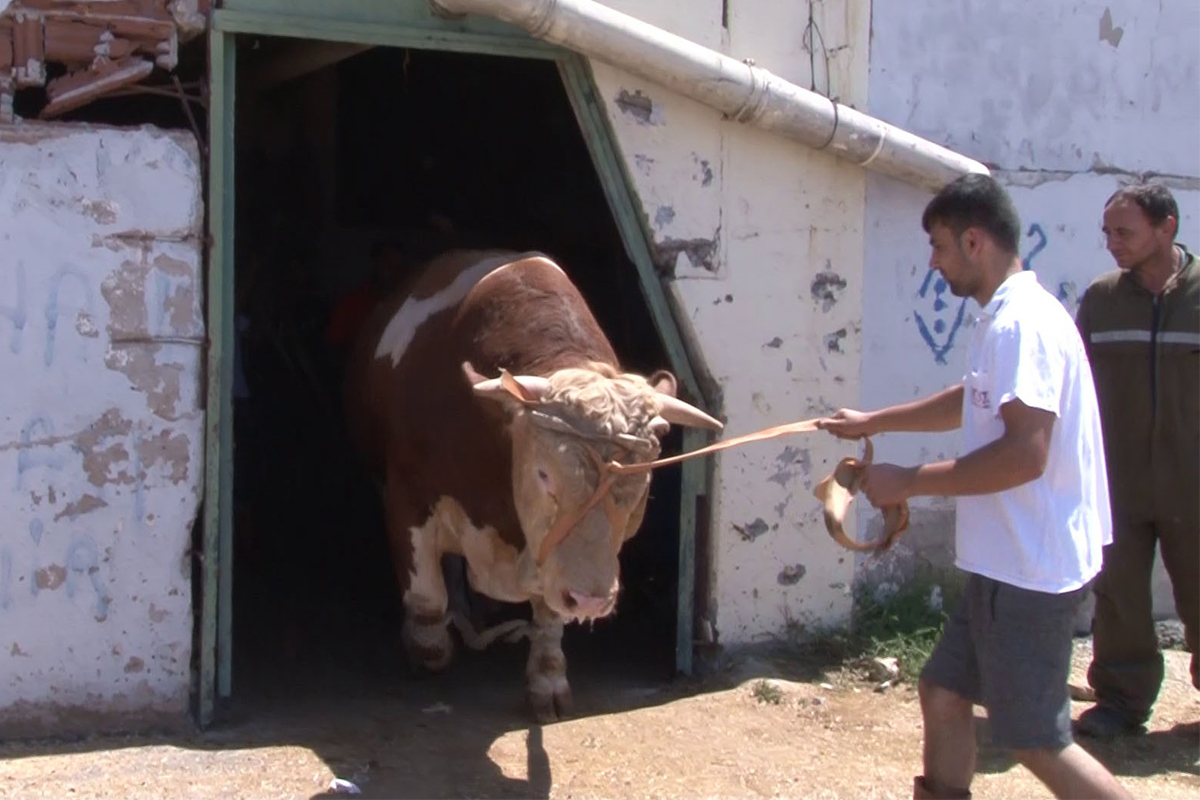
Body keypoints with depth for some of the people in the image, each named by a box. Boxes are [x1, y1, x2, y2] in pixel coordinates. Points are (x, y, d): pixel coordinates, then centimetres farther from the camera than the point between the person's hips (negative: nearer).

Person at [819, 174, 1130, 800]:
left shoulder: (1022, 324, -20)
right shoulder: (1007, 319, 12)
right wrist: (874, 422, 34)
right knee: (944, 692, 16)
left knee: (1035, 740, -1)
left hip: (1031, 568, -10)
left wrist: (909, 483, -20)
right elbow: (975, 401, 30)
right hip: (1004, 562, 10)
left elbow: (1025, 454, -29)